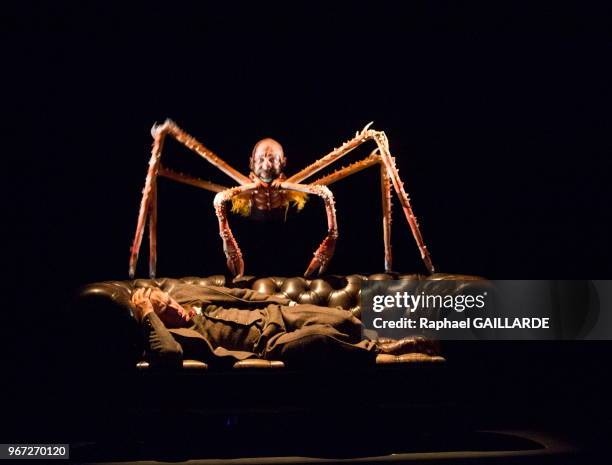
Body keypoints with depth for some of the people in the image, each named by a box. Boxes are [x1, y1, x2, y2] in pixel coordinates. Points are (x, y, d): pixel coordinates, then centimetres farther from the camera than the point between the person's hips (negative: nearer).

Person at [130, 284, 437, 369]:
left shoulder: (184, 292, 8)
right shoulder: (175, 335, -14)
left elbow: (236, 295, 18)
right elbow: (167, 354, -41)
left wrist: (282, 301, 13)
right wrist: (147, 315, -29)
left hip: (273, 314, 8)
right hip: (266, 344, -7)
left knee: (344, 322, -12)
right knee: (319, 337, -32)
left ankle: (368, 346, 16)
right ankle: (380, 350, -10)